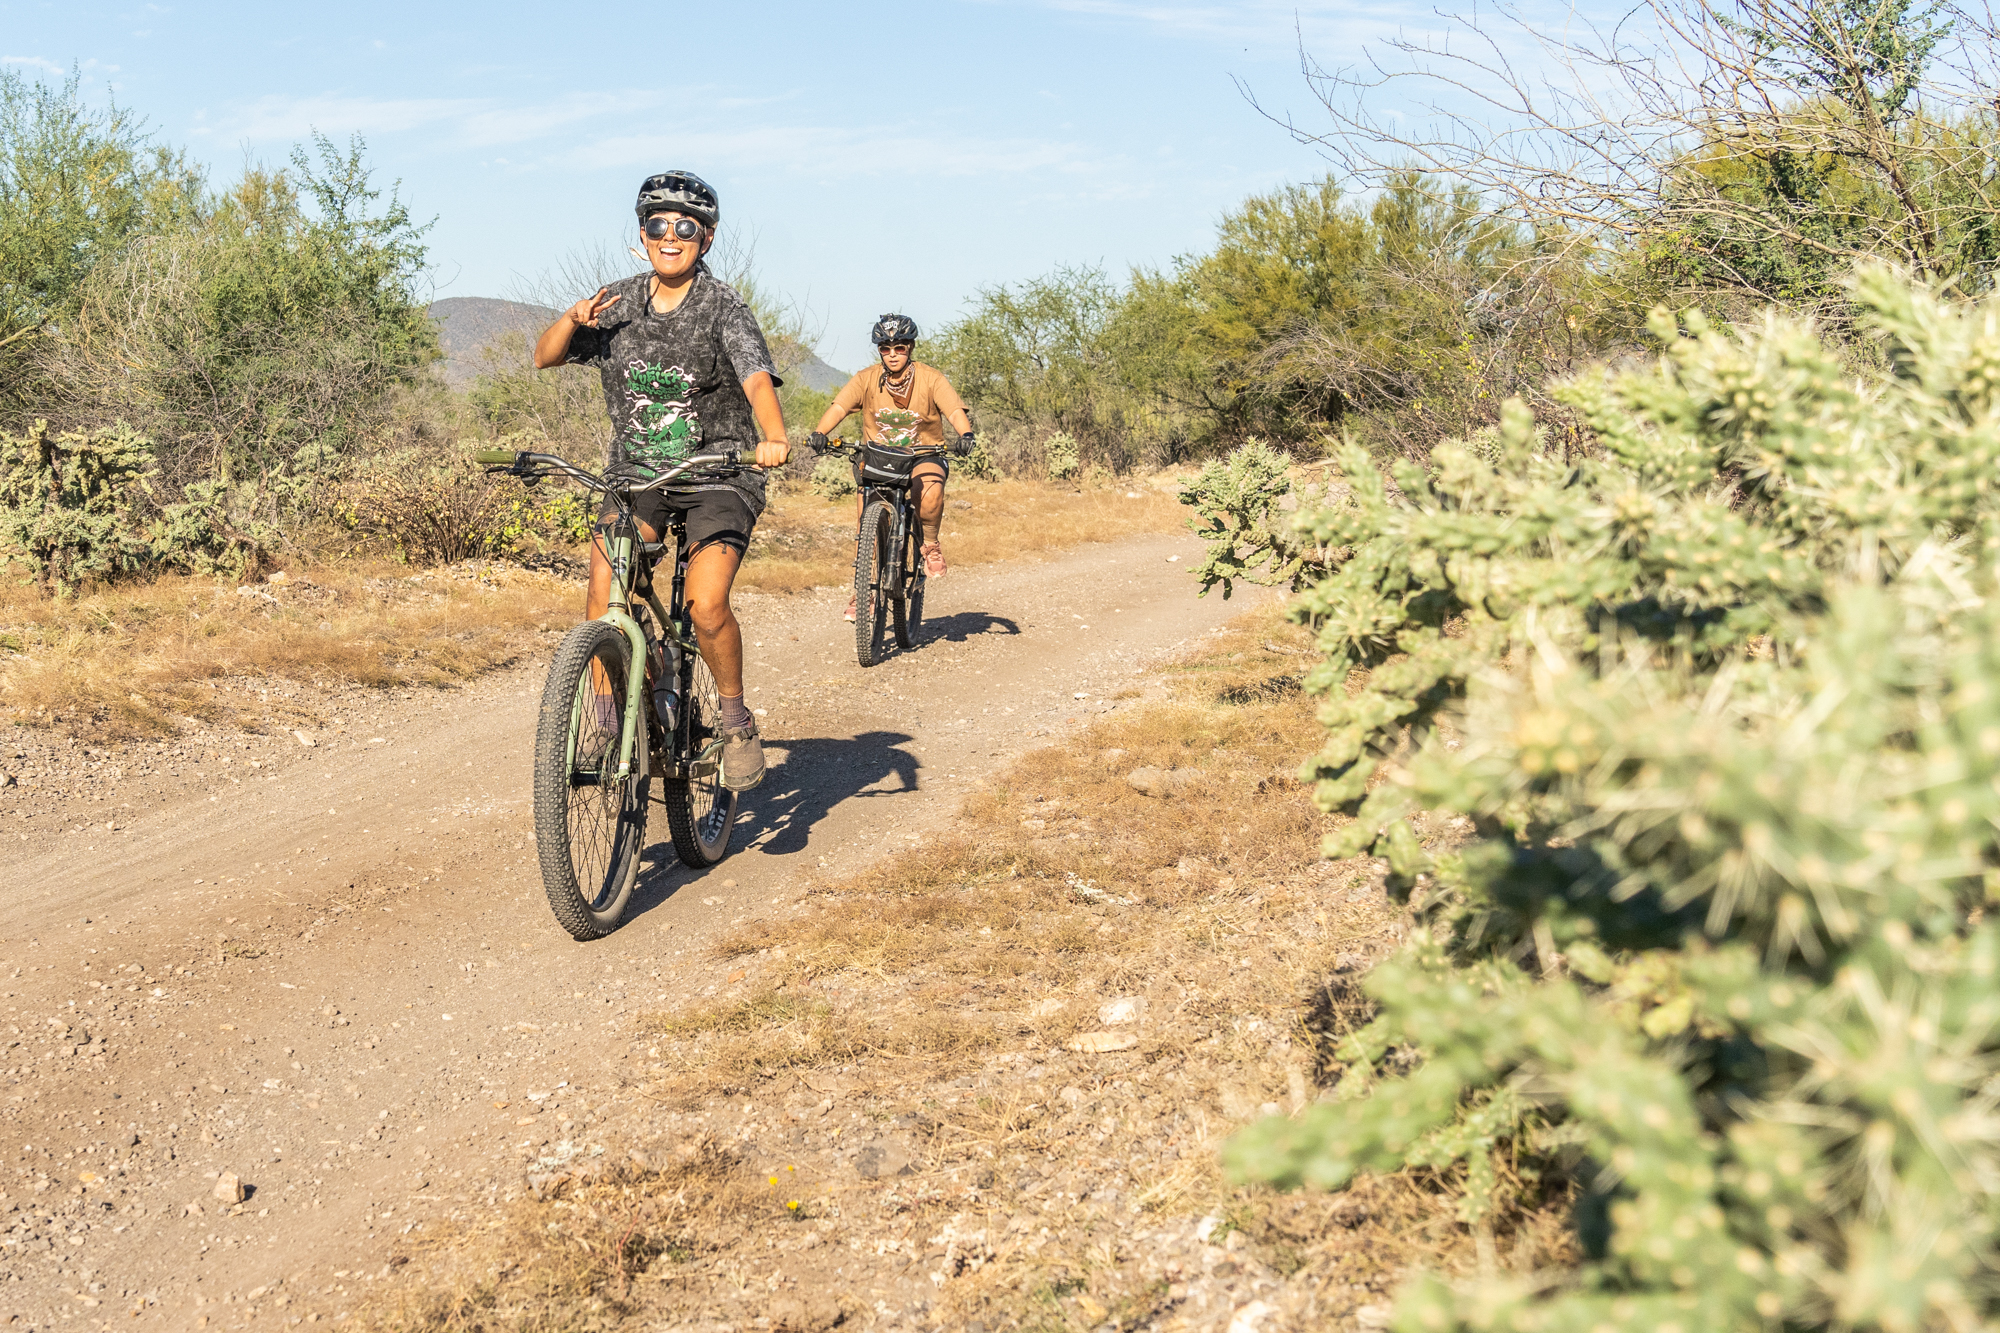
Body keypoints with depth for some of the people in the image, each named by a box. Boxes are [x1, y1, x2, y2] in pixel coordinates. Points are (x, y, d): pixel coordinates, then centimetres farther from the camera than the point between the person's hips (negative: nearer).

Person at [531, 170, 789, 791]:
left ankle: (736, 719, 2)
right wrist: (573, 318, -11)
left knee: (706, 603, -22)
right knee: (603, 588, -19)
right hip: (636, 471, 4)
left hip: (718, 472, -3)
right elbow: (544, 358, 11)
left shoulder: (724, 308, -8)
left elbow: (757, 377, -24)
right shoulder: (618, 302, 5)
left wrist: (773, 436, -45)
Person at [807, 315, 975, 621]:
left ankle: (930, 544, -3)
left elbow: (955, 410, -20)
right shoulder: (866, 379, -6)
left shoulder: (931, 379, -9)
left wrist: (965, 434, -42)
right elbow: (838, 406, -18)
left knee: (930, 491, -34)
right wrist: (819, 432, -37)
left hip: (923, 455, -2)